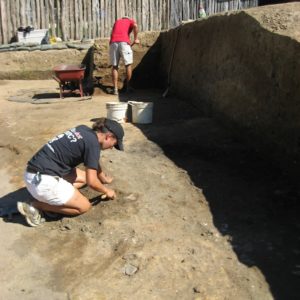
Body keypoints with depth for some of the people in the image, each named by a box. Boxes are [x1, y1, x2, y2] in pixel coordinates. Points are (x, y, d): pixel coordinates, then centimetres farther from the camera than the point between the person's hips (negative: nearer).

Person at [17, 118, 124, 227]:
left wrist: (103, 178, 43)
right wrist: (106, 191, 8)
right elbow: (91, 181, -12)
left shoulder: (84, 130, 13)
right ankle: (36, 206, -1)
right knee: (84, 206, 6)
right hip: (43, 180, -9)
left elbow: (93, 162, 31)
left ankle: (45, 198, 8)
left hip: (34, 173, 9)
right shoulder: (93, 143, -13)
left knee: (83, 178, 22)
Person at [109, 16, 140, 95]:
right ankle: (127, 87, 17)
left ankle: (115, 89, 6)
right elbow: (135, 26, -2)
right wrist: (135, 39, 5)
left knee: (115, 66, 11)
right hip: (124, 42, -3)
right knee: (128, 65, 13)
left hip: (113, 43, 3)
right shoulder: (131, 21, 22)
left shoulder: (117, 21, 35)